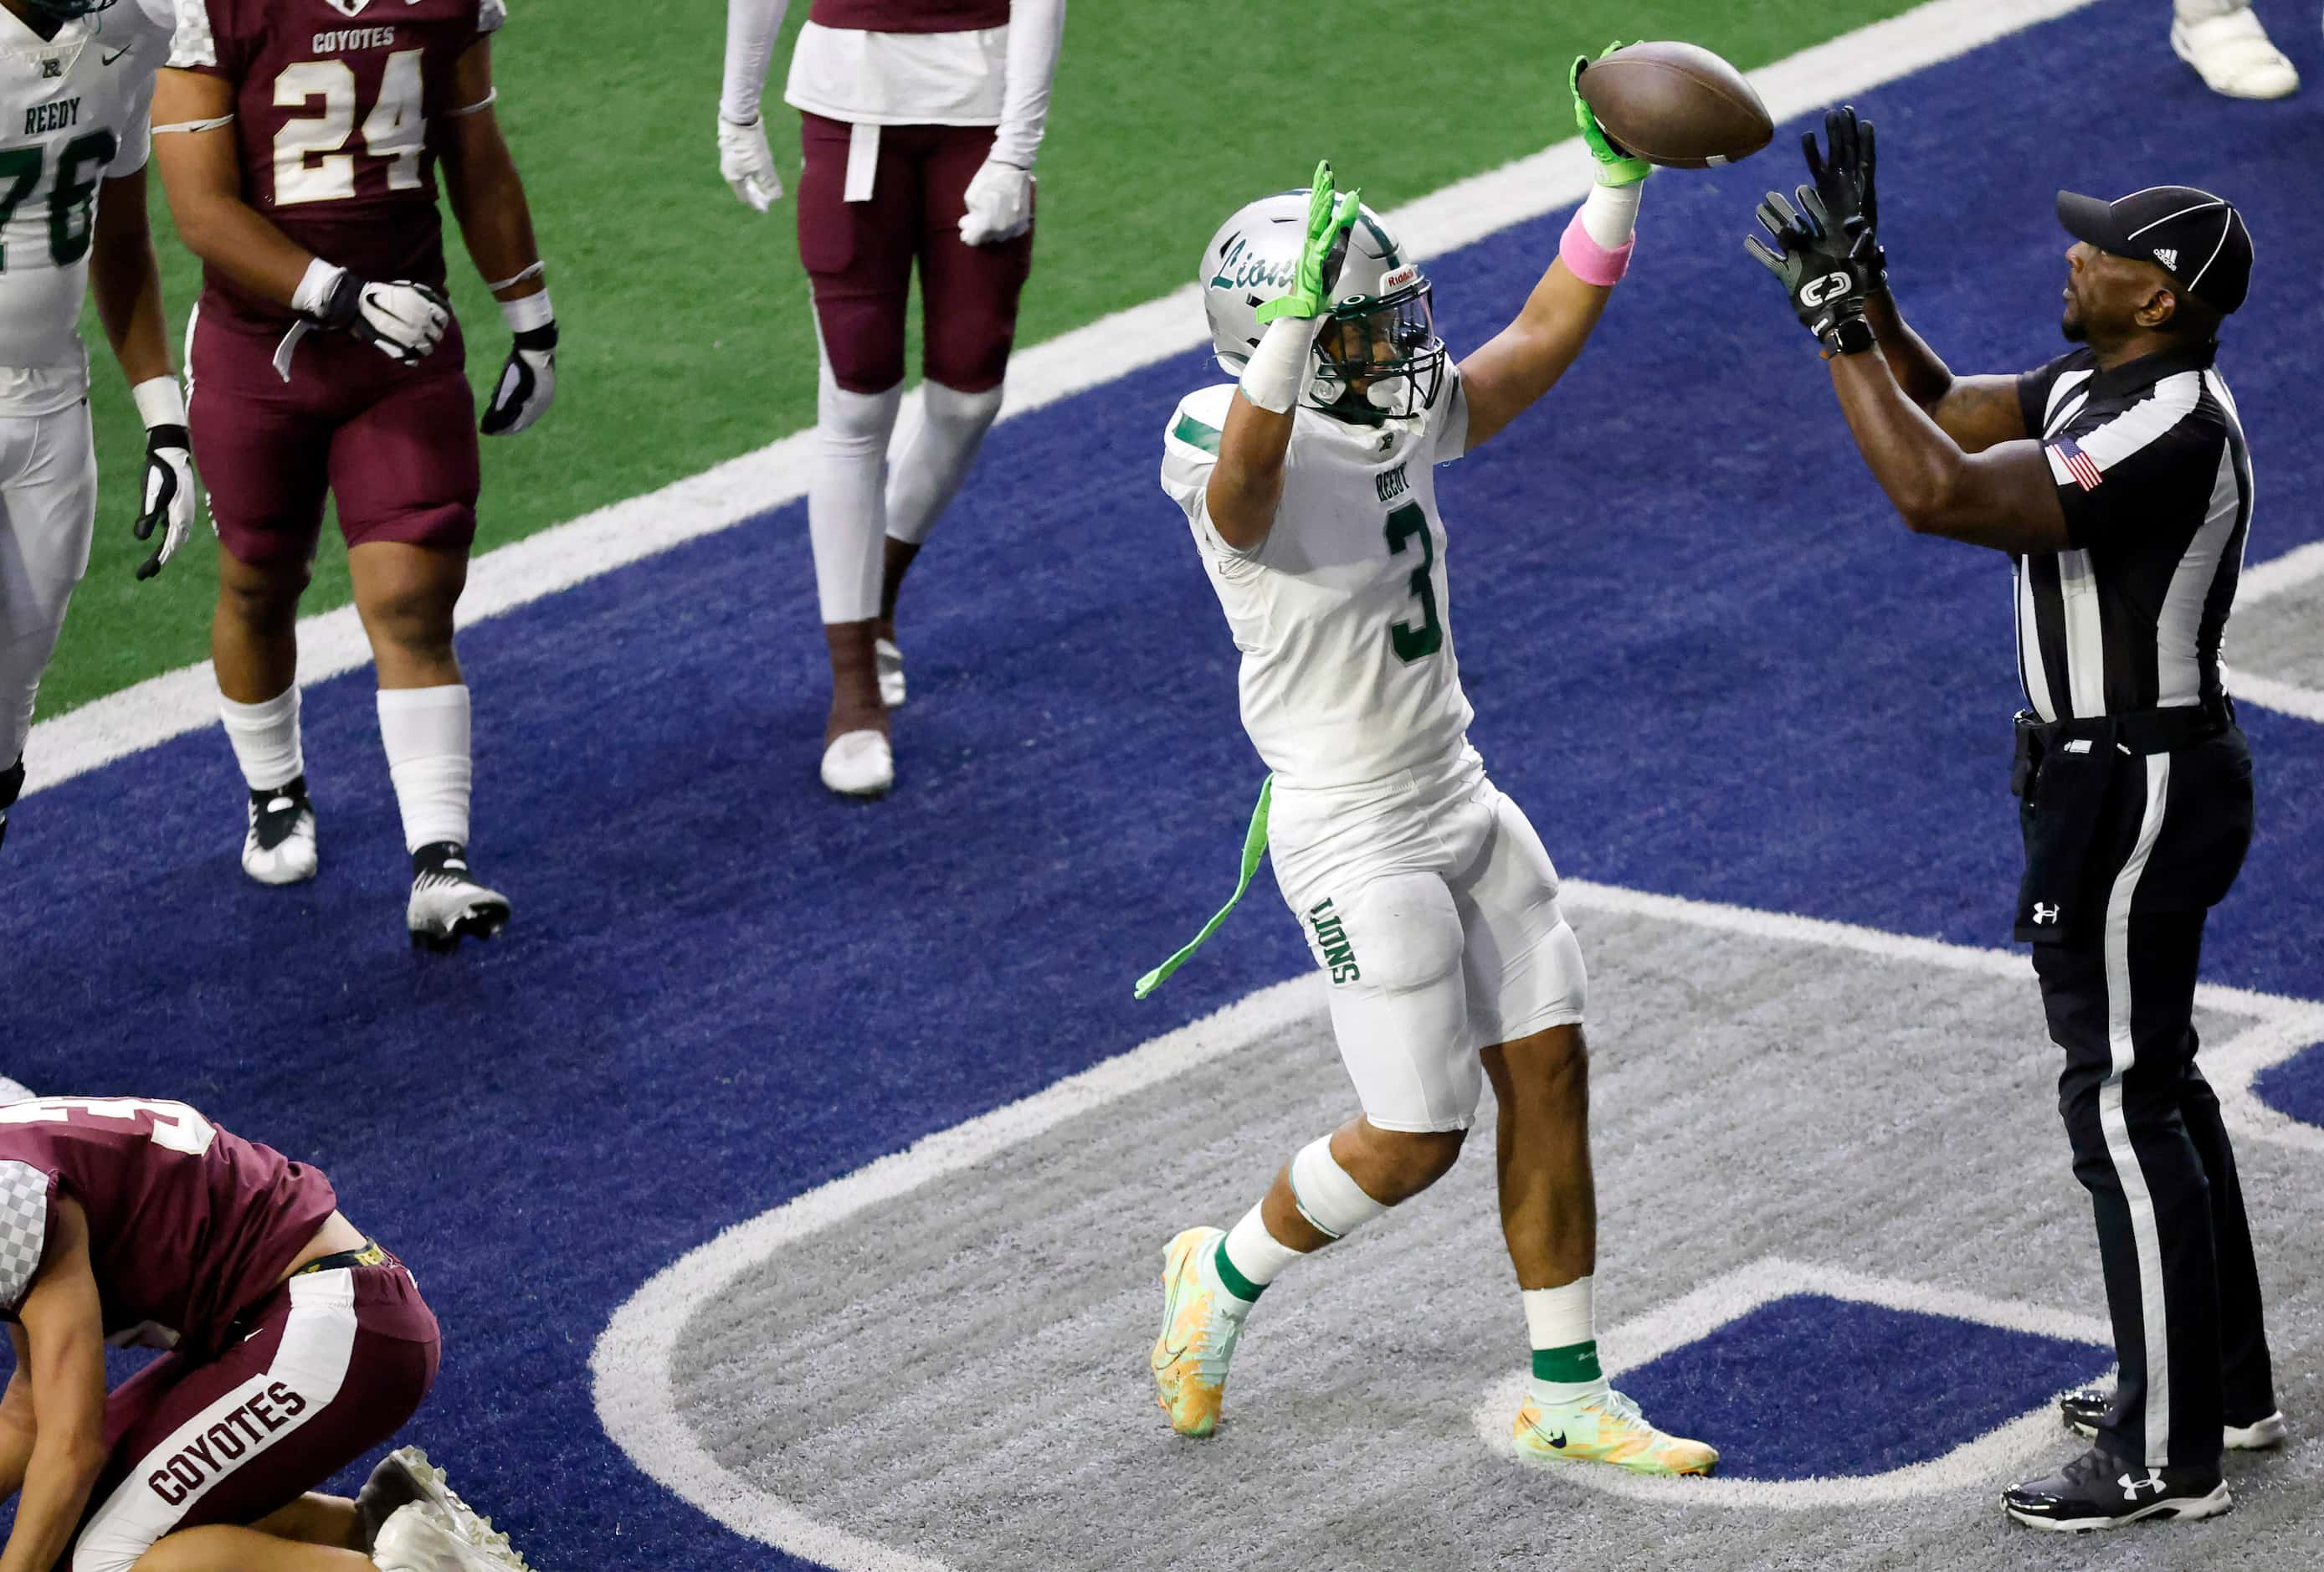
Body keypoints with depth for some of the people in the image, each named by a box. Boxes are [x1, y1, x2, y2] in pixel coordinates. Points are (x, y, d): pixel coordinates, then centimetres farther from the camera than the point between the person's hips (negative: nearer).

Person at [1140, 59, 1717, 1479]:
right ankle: (1227, 1274, 26)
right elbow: (1241, 489, -48)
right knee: (1415, 1140, -3)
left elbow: (1544, 339, 9)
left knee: (1549, 1074, 9)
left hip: (1462, 801, 8)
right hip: (1357, 841, -8)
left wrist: (1617, 182, -2)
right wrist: (1294, 320, -63)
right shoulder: (1235, 457, -23)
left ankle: (1570, 1399, 20)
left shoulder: (1399, 418, 1)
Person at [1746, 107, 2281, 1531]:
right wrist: (1861, 286, 0)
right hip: (2128, 772, 11)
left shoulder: (2170, 432, -27)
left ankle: (2170, 1456, 2)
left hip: (2137, 796, -11)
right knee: (2154, 1081, 20)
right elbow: (1943, 409, 16)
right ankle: (2225, 1382, 33)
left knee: (2123, 1105, -4)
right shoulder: (2098, 387, 4)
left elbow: (1937, 493, -35)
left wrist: (1838, 322, -28)